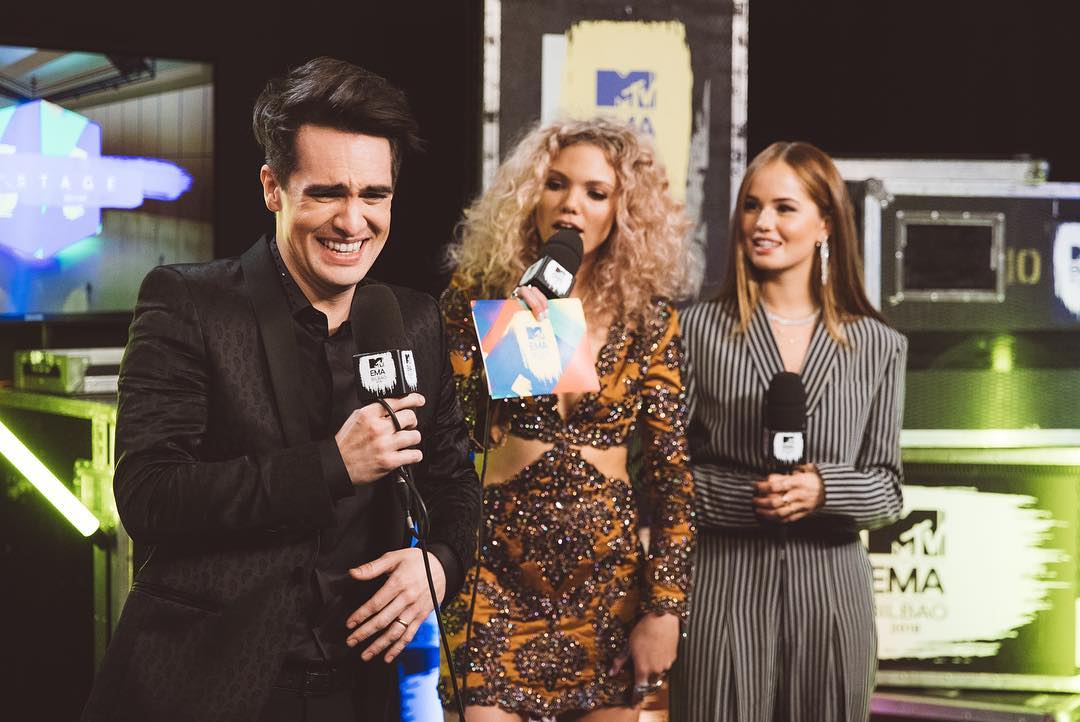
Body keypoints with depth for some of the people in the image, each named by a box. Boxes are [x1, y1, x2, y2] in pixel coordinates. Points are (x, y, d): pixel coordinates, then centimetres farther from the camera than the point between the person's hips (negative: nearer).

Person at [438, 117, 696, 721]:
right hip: (497, 581, -1)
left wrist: (666, 608, -3)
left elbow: (673, 470, 2)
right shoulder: (478, 299, 0)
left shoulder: (649, 320, 2)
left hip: (610, 586, 1)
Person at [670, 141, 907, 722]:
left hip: (831, 591, 2)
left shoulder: (878, 347, 7)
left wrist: (823, 489, -13)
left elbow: (886, 489, 6)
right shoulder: (699, 330, 1)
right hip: (723, 588, -2)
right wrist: (747, 498, -15)